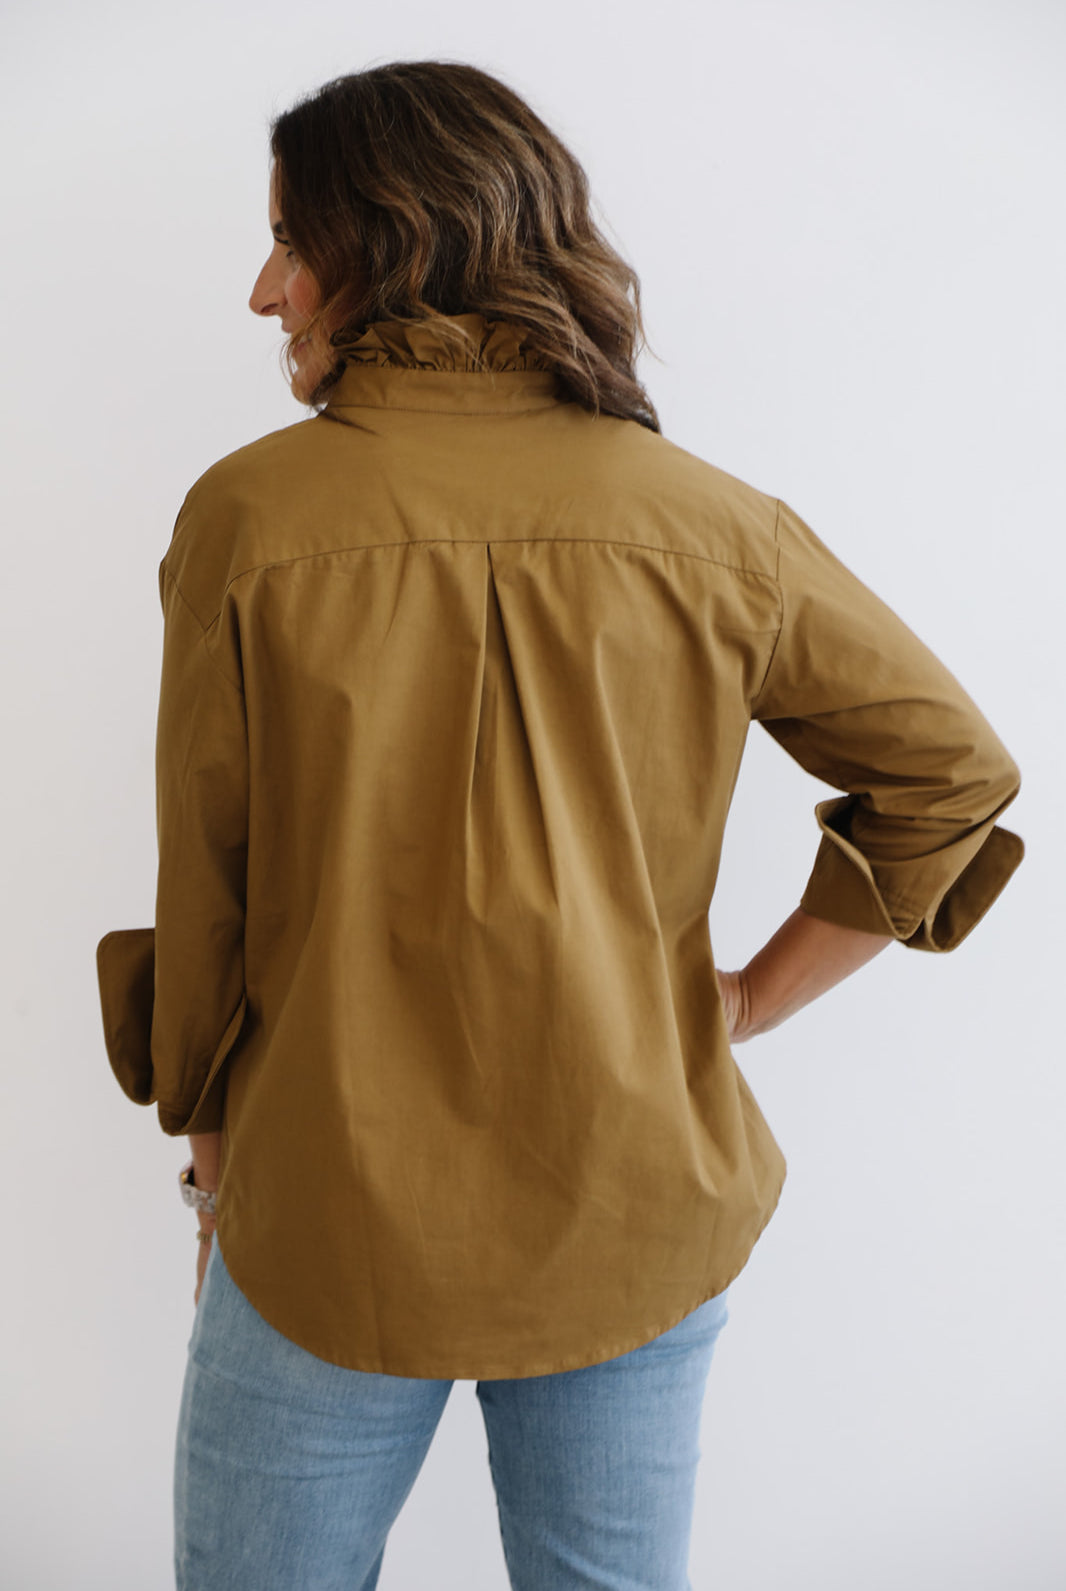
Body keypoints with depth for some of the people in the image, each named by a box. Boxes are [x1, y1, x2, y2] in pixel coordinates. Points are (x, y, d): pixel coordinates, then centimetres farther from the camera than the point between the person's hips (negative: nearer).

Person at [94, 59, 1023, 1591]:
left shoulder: (250, 515, -14)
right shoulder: (712, 526, -7)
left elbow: (205, 891, -7)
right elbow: (955, 774, 2)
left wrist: (209, 1129, 10)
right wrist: (744, 1005, 4)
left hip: (332, 1222, -2)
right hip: (639, 1229, 3)